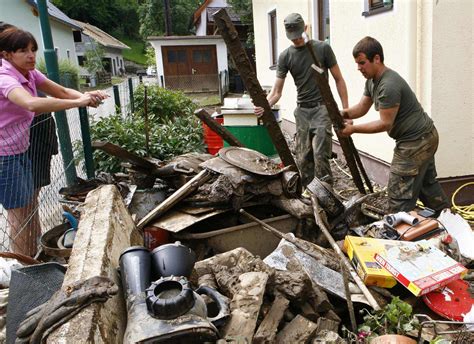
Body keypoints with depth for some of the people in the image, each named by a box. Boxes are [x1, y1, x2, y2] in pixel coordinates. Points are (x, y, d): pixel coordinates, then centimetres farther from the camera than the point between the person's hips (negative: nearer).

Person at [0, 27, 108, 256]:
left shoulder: (31, 74, 2)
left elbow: (62, 92, 3)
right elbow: (32, 104, -45)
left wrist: (86, 95, -18)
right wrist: (79, 102, -43)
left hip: (21, 151, 9)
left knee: (29, 208, 18)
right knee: (19, 215, 0)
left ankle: (34, 260, 35)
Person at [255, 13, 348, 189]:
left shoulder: (322, 48, -1)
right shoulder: (285, 56, 4)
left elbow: (338, 79, 4)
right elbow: (277, 90, 2)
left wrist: (346, 110, -3)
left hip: (322, 108, -3)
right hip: (301, 110, 3)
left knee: (320, 155, -15)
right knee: (303, 159, 2)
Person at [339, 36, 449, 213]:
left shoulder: (388, 86, -26)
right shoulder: (372, 80, 5)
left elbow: (385, 123, -23)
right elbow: (362, 107, 8)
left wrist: (353, 128, -21)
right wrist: (345, 113, -12)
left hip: (415, 142, -11)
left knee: (399, 194, -6)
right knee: (427, 183, 25)